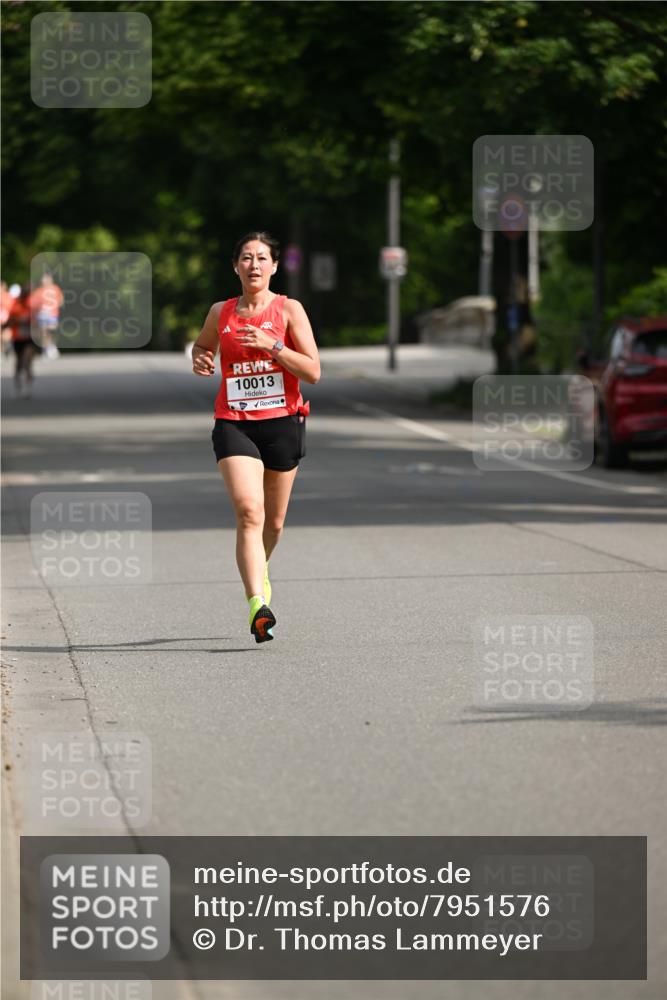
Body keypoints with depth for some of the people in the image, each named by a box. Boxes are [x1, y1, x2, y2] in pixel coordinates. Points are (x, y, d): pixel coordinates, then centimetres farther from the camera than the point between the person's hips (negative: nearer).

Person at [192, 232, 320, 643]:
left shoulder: (289, 310, -1)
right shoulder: (220, 312, 6)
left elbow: (313, 371, -6)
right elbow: (202, 346, 27)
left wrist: (272, 346, -19)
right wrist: (200, 362, 4)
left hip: (282, 423, 0)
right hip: (234, 424, 0)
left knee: (274, 522, 13)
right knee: (249, 512, -20)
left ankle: (258, 569, 45)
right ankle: (258, 605, -28)